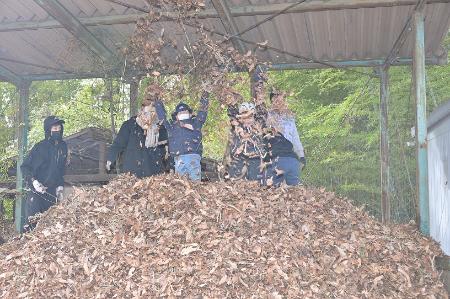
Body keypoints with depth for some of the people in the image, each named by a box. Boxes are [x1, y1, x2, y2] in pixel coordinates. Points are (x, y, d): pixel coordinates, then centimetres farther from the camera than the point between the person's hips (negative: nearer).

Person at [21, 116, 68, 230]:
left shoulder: (63, 146, 8)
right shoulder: (40, 147, -9)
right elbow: (24, 167, -6)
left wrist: (60, 186, 10)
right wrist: (33, 181, -21)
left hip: (52, 192, 5)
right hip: (36, 191, -5)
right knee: (33, 222, -10)